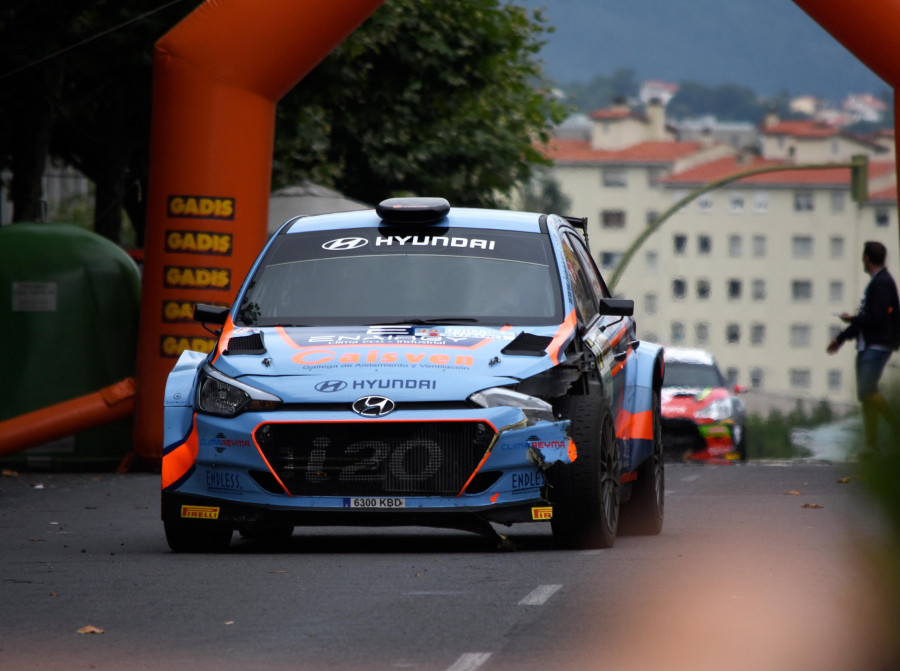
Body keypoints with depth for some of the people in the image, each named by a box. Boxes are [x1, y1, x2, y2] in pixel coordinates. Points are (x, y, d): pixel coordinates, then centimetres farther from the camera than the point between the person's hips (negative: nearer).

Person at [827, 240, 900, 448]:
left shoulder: (882, 282, -12)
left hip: (877, 347, -10)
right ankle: (872, 445, 5)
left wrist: (852, 319, -5)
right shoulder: (874, 282, 19)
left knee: (867, 392, -19)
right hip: (866, 346, 10)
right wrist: (841, 337, 29)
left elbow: (876, 317, -20)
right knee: (866, 395, 6)